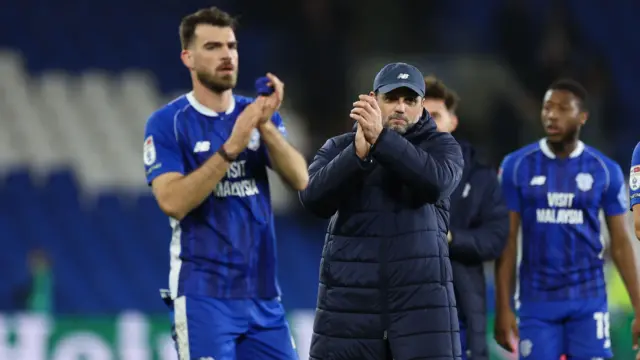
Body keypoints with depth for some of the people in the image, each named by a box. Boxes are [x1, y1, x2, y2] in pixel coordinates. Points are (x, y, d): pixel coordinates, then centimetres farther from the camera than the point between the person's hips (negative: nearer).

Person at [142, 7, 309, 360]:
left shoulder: (257, 114, 9)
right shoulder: (167, 123, -4)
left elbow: (299, 180, -4)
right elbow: (173, 202, -17)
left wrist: (266, 126, -19)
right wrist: (231, 147, -22)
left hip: (262, 292, 5)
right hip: (203, 294, -5)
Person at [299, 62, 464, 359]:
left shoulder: (441, 146, 5)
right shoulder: (339, 148, 8)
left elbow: (436, 182, -18)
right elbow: (313, 198, -10)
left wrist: (382, 139, -28)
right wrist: (359, 153, -25)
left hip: (421, 297, -1)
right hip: (350, 297, 1)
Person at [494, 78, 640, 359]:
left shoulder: (605, 171, 1)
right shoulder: (517, 166, 0)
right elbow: (507, 241, 1)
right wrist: (503, 308, -4)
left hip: (588, 300, 0)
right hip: (536, 301, 0)